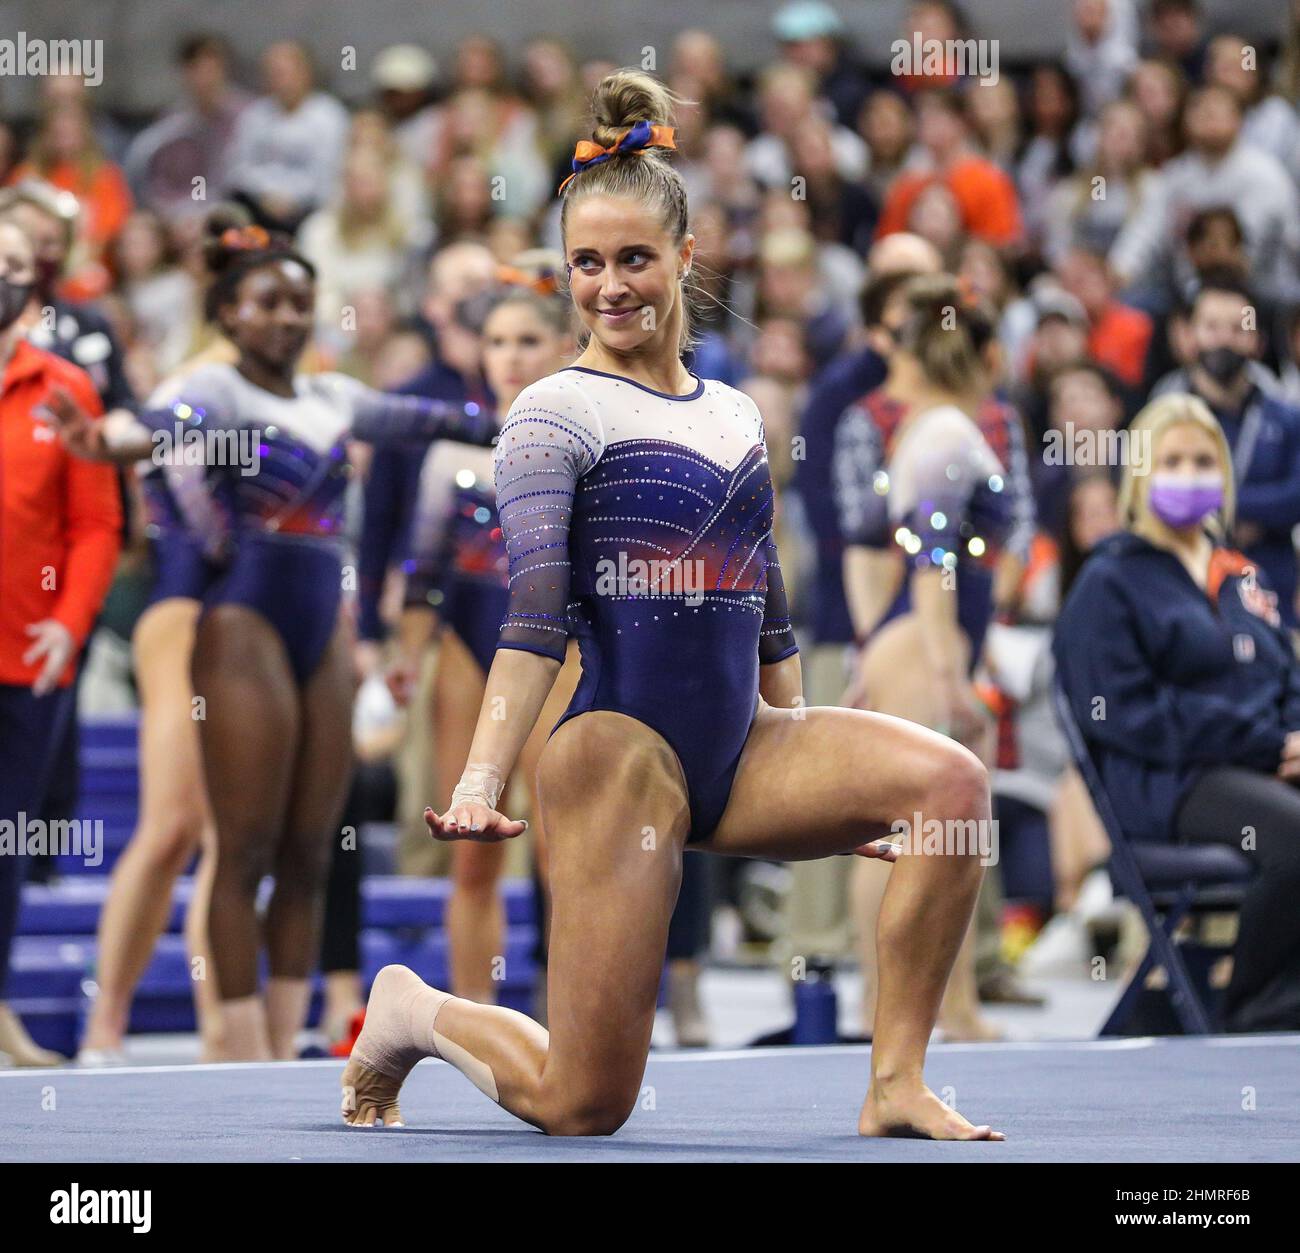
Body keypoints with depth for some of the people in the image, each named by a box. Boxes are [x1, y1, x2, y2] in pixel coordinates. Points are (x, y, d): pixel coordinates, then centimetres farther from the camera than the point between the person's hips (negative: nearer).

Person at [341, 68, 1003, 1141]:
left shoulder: (735, 413, 15)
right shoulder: (557, 414, -4)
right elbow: (535, 618, -14)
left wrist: (822, 792, 25)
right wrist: (479, 783, -26)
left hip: (742, 751, 6)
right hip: (620, 748, -6)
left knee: (951, 781, -20)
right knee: (584, 1109, -7)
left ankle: (898, 1082, -14)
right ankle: (413, 1012, 25)